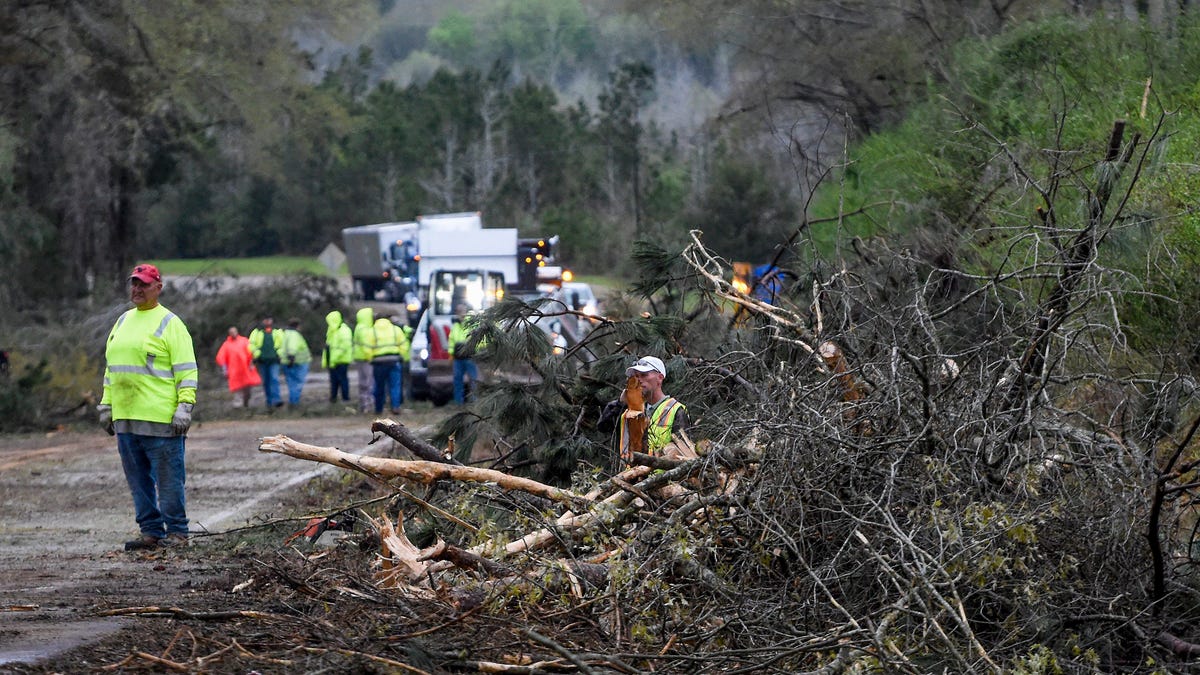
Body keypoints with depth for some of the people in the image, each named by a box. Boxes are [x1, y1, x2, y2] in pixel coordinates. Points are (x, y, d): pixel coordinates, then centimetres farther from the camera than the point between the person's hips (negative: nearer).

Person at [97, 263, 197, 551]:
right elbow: (111, 366, 23)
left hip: (160, 418, -7)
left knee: (168, 480, -3)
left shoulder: (169, 323, -4)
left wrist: (185, 405, -16)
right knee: (138, 481, 10)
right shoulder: (122, 322, 18)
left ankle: (177, 532, 4)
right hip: (125, 418, 7)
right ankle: (151, 531, 16)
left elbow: (186, 370, -9)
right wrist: (106, 404, 18)